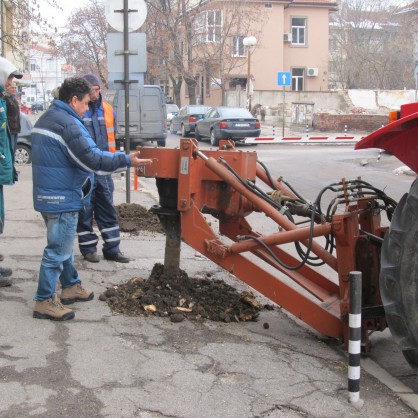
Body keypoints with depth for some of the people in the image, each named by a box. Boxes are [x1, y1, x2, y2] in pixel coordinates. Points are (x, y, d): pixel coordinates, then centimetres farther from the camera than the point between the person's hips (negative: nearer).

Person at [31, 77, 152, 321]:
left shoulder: (45, 120, 14)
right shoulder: (68, 124, -20)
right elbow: (92, 160, -24)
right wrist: (127, 161, -18)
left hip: (48, 196, 11)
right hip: (63, 199, -11)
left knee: (63, 245, 22)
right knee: (58, 250, -4)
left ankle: (71, 286, 36)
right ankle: (45, 301, 2)